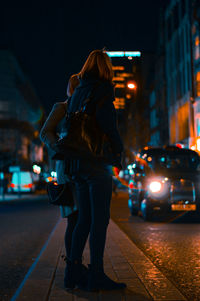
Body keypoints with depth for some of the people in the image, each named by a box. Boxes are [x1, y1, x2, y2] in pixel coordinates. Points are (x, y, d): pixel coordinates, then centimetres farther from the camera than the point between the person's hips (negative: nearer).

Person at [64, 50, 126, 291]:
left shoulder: (77, 93, 16)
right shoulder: (103, 90, -6)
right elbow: (109, 126, -17)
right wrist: (118, 154, -4)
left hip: (78, 164, 8)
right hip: (98, 164, -7)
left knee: (84, 219, 12)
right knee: (100, 220, -5)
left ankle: (73, 271, 13)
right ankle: (96, 275, -3)